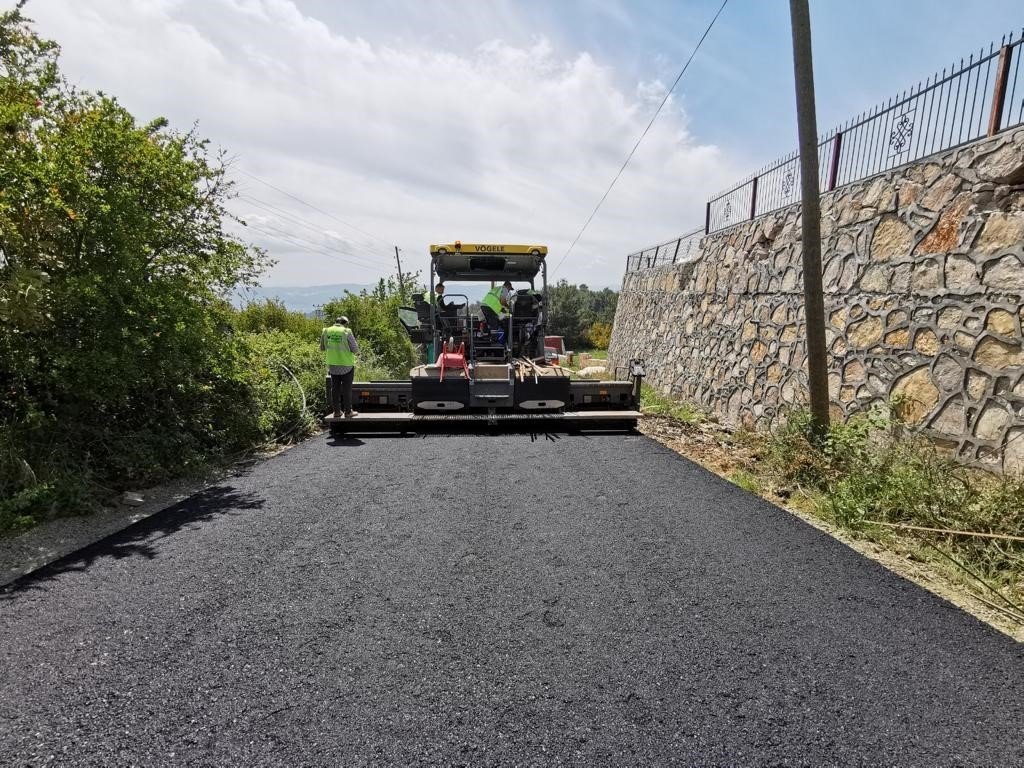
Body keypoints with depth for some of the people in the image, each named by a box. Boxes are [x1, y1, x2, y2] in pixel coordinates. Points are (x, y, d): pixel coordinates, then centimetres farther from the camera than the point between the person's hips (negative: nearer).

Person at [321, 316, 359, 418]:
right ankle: (348, 412, 10)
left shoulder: (326, 331, 0)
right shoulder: (347, 332, -13)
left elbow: (322, 348, 11)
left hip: (332, 365, 4)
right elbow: (355, 349, -11)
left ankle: (337, 411, 17)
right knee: (347, 389, 5)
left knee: (335, 389, 13)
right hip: (346, 365, -4)